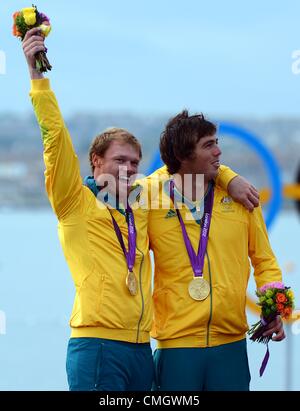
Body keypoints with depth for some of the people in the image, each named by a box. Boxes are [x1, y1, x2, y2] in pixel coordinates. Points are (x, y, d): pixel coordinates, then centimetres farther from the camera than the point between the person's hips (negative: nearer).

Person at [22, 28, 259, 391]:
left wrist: (229, 179, 17)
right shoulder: (76, 202, 3)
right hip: (97, 345, -7)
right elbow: (55, 137, -7)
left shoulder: (140, 203, 18)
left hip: (141, 349, 7)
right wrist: (38, 75, -15)